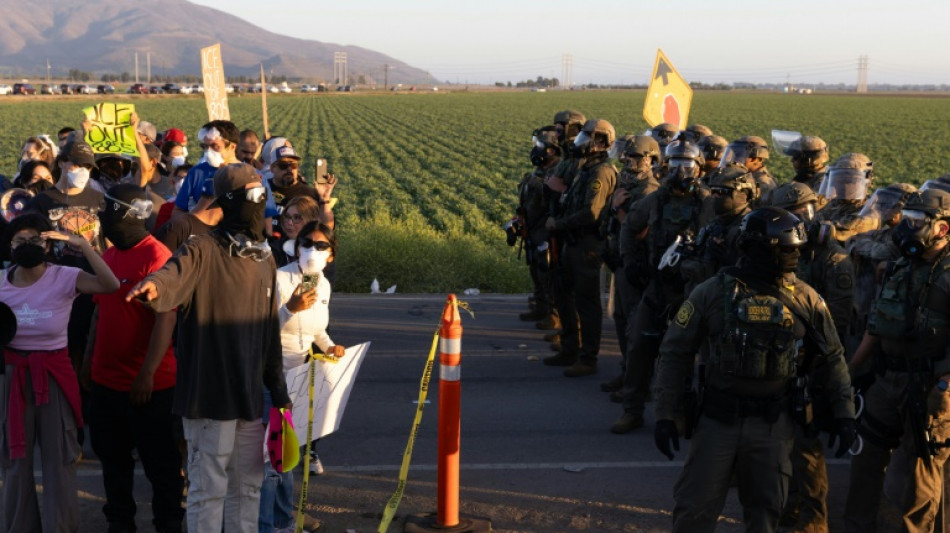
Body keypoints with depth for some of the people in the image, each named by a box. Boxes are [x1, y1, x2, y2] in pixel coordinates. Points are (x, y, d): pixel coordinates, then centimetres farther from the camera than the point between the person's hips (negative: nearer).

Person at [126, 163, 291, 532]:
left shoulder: (265, 259, 12)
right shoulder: (202, 251, -10)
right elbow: (173, 276, -33)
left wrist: (277, 385, 17)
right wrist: (153, 285, -55)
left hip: (250, 394, 7)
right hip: (209, 394, -7)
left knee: (248, 485, 16)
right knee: (209, 487, 1)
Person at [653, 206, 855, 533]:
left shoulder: (805, 299, 0)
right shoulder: (713, 292, -6)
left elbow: (832, 358, 9)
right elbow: (675, 353, -1)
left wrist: (844, 414, 5)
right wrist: (666, 414, -4)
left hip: (773, 423, 2)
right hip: (718, 419, -1)